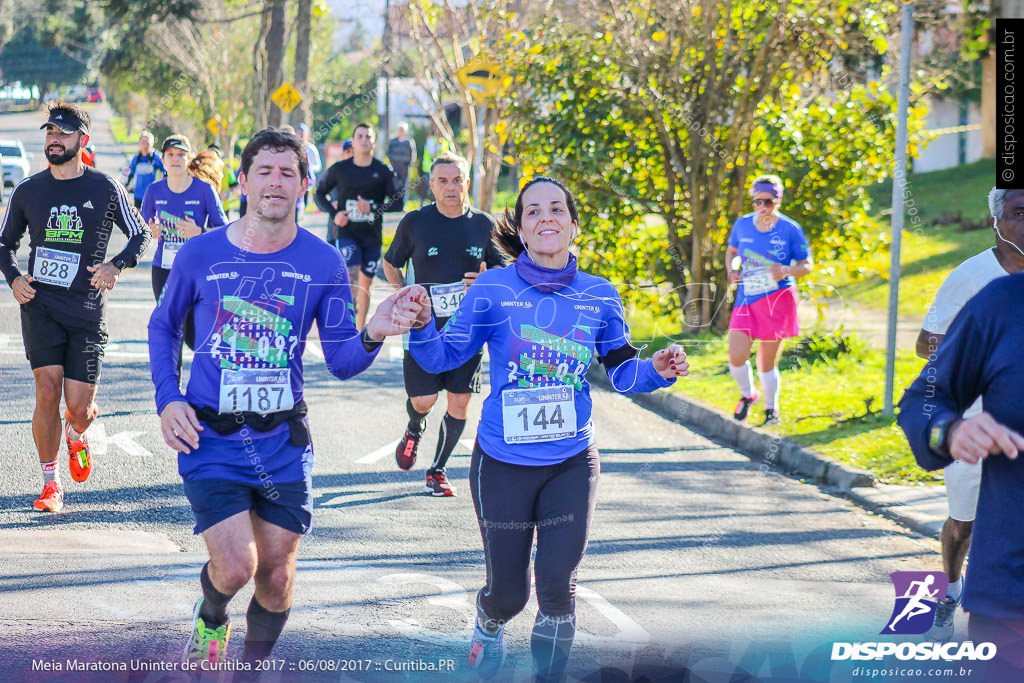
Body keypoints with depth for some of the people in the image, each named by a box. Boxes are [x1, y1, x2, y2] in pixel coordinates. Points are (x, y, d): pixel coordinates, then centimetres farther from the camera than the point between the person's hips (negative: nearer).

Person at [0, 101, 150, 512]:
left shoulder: (106, 189, 2)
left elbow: (140, 236, 9)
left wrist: (115, 266, -10)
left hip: (88, 312, -1)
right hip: (40, 305, 1)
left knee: (79, 408, -3)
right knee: (47, 390, -12)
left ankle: (76, 436, 36)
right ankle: (50, 483, 2)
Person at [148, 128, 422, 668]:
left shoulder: (323, 264, -2)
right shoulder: (201, 254, -4)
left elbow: (340, 362, 0)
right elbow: (164, 325, 13)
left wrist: (371, 336, -23)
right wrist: (167, 399, -1)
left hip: (283, 441, 2)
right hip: (209, 438, -2)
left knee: (276, 576, 6)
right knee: (236, 567, -13)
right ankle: (211, 619, 23)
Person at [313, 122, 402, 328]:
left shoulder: (383, 171, 1)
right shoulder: (339, 169, 2)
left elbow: (397, 203, 0)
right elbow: (319, 194, 14)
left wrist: (373, 208, -15)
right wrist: (334, 213, -4)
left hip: (372, 234, 2)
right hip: (346, 232, -2)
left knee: (365, 282, 8)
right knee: (351, 275, -20)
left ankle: (359, 331, 20)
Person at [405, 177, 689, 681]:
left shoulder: (599, 296, -1)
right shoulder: (493, 289, -8)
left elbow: (622, 372, 6)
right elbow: (443, 358, -5)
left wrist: (658, 371, -14)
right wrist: (422, 326, -25)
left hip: (571, 466, 1)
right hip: (502, 464, -1)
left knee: (557, 590, -6)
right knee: (509, 594, 10)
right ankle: (489, 623, 48)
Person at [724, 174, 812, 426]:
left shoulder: (790, 230, -7)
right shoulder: (742, 225, 1)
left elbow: (807, 265, -1)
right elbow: (731, 251, 18)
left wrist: (786, 271, -21)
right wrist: (732, 270, -2)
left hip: (777, 300, -3)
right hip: (746, 299, 3)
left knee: (767, 363, 3)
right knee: (736, 359, -8)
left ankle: (771, 408, 27)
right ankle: (748, 394, 24)